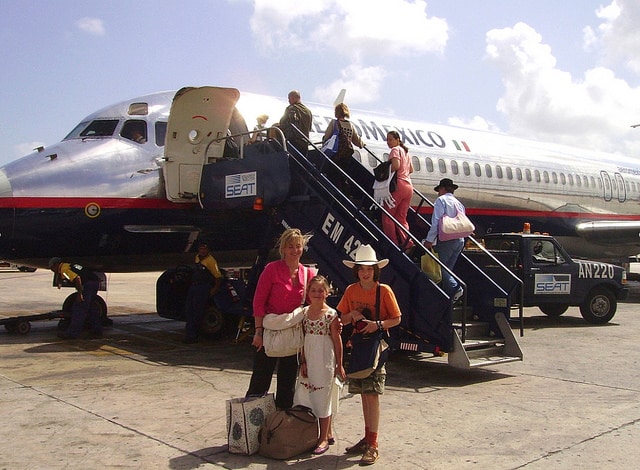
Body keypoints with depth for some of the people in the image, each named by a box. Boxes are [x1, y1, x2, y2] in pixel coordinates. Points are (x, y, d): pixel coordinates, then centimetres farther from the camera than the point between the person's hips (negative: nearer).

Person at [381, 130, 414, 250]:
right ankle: (408, 242, -3)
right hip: (409, 186, 9)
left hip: (398, 185, -9)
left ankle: (393, 244, -5)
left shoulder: (395, 150, -3)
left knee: (387, 216, -2)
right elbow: (411, 170, 27)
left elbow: (396, 165, -20)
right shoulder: (405, 151, 23)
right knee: (401, 218, 10)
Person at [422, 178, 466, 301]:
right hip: (460, 240, 8)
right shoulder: (459, 203, 23)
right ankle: (449, 295, 4)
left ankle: (455, 288, -20)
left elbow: (436, 222, -10)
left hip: (447, 240, -7)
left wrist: (429, 240, -11)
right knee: (447, 268, 10)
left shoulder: (441, 200, 0)